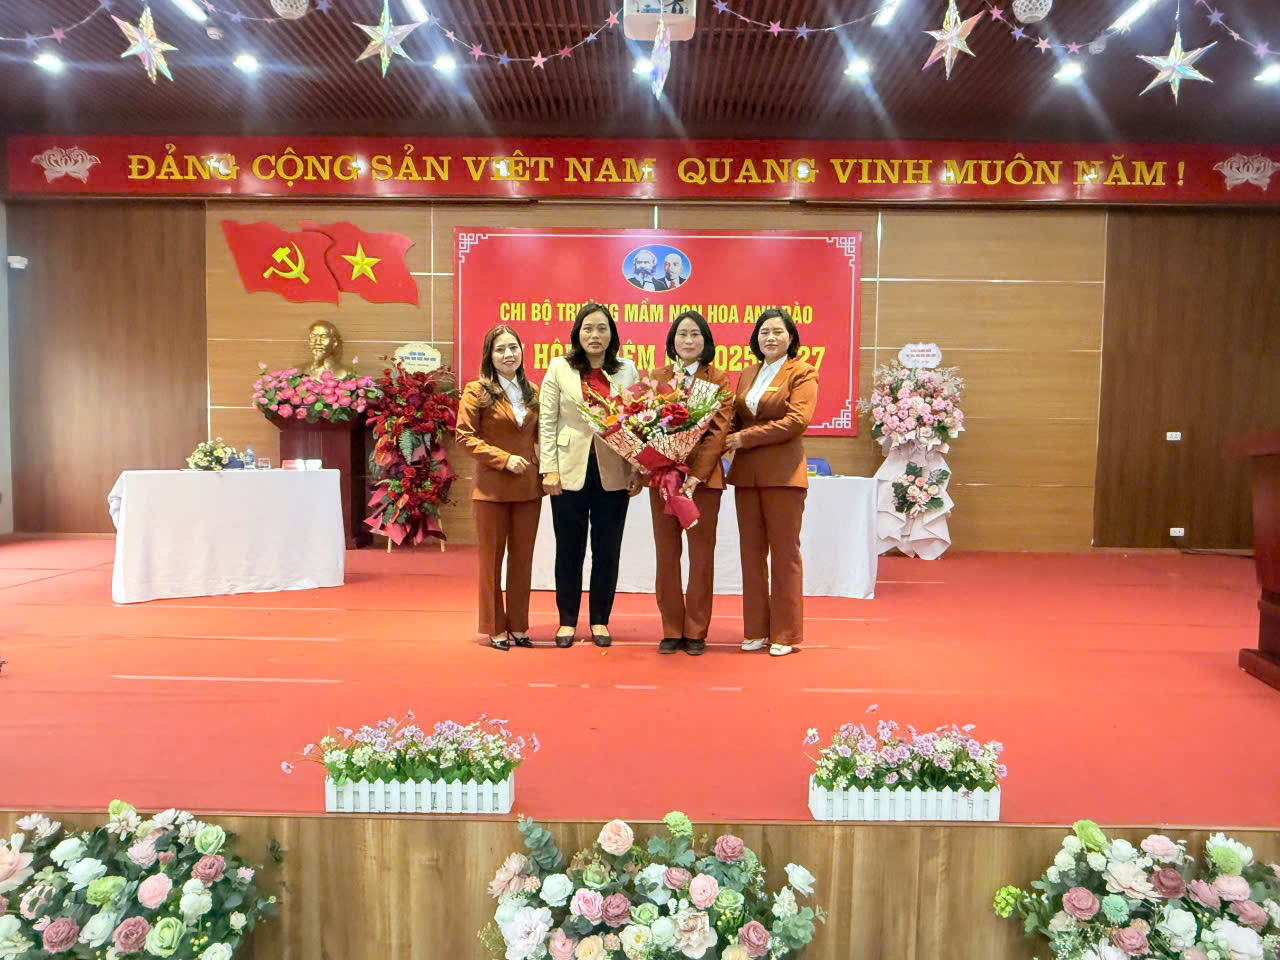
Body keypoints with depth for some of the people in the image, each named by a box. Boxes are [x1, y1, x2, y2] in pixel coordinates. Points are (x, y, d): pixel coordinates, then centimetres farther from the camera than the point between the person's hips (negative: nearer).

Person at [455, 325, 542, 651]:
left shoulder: (532, 392, 10)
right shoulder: (477, 391, -4)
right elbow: (465, 435, -8)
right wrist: (504, 458, -16)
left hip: (528, 487, 4)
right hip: (491, 488, -4)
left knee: (522, 559, 9)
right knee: (491, 559, 5)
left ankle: (518, 627, 21)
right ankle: (495, 629, 16)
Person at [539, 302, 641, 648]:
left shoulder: (627, 370, 7)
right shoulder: (559, 368, 4)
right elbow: (547, 421, 1)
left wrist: (638, 470, -1)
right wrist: (549, 469, -6)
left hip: (614, 474, 1)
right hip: (570, 471, -1)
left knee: (607, 551, 7)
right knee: (569, 550, 7)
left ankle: (600, 620, 20)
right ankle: (567, 620, 20)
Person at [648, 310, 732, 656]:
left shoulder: (718, 380, 4)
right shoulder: (656, 378, 10)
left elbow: (719, 431, -5)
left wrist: (695, 476, -16)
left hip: (704, 475, -2)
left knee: (702, 555, 3)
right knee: (666, 554, 5)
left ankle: (696, 632, 14)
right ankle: (671, 630, 16)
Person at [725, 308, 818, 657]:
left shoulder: (802, 373, 0)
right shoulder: (747, 374, 18)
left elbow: (798, 419, -12)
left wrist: (745, 438, -13)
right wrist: (730, 439, -4)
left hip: (783, 472, -5)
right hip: (746, 472, 5)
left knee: (784, 553, 0)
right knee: (751, 552, 7)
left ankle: (785, 633, 9)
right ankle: (756, 629, 16)